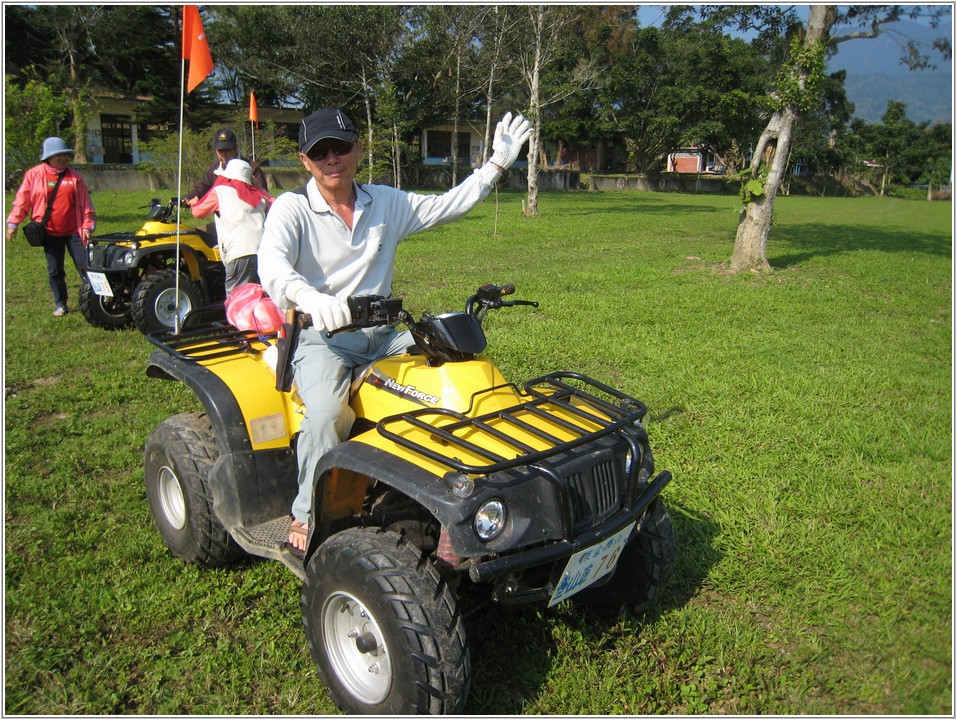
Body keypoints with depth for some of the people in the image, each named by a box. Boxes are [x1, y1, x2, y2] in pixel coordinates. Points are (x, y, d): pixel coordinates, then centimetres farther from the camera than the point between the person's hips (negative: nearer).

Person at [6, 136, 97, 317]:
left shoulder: (74, 177, 2)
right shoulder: (34, 175, 1)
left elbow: (85, 203, 4)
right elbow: (22, 201, 4)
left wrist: (87, 226, -1)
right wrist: (13, 223, 1)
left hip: (74, 230, -1)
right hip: (49, 232, 1)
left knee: (85, 266, -5)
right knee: (55, 271, 8)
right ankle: (60, 305, 18)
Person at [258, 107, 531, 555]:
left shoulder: (386, 203, 10)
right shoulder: (291, 208, -5)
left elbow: (447, 205, 16)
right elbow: (271, 266, -24)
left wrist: (497, 164, 9)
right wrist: (310, 298, -46)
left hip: (380, 334, 5)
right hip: (318, 336, -4)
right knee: (327, 411, -34)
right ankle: (307, 515, -11)